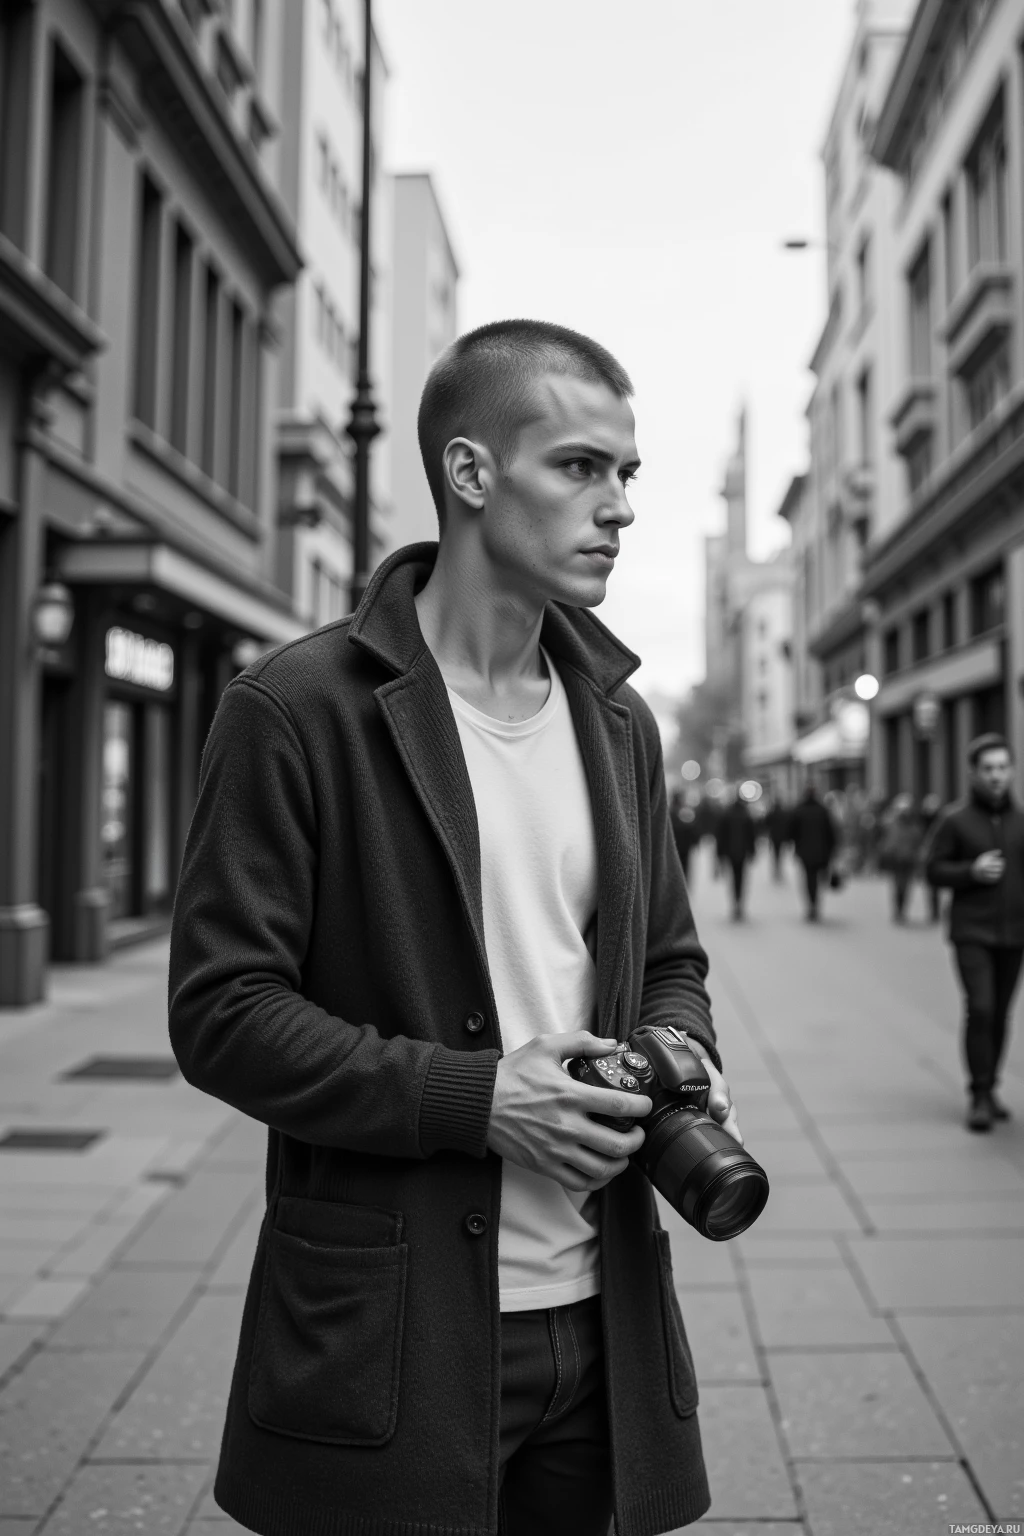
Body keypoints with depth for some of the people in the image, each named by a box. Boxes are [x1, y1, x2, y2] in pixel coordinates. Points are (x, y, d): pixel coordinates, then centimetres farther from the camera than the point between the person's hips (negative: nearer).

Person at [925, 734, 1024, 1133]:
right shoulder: (956, 820, -3)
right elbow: (934, 870, 0)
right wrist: (971, 871, -16)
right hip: (972, 931, -3)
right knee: (979, 1008, -12)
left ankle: (990, 1088, 23)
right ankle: (979, 1096, -4)